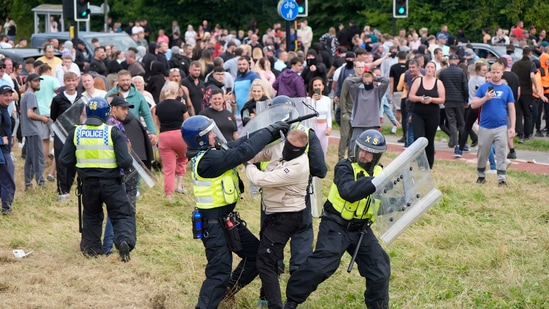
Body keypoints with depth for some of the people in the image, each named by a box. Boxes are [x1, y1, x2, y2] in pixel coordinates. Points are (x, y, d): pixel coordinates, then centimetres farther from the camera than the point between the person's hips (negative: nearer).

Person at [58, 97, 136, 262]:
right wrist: (128, 158, 7)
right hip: (111, 183, -3)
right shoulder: (113, 133, -10)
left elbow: (64, 160, 0)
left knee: (91, 215, 25)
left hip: (88, 183, 3)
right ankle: (124, 240, -21)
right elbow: (125, 162, -16)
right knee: (123, 215, 5)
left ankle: (91, 247, 31)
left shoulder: (76, 133, -2)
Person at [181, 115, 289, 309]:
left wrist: (273, 132, -11)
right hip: (214, 224, -10)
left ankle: (229, 289, 34)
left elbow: (242, 143, 1)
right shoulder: (208, 160, -26)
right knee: (220, 272, -7)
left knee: (256, 254, 20)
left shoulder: (214, 151, 2)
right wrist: (270, 131, -20)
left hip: (227, 219, 10)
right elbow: (244, 152, -29)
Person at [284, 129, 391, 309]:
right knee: (320, 265, -17)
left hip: (361, 229, 5)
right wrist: (376, 182, -43)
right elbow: (348, 191, -34)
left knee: (380, 270, 3)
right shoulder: (345, 167, -13)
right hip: (335, 226, -5)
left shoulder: (379, 173, 4)